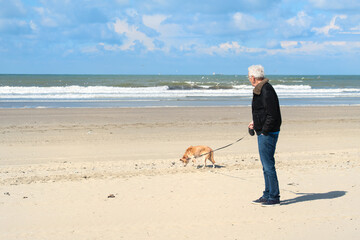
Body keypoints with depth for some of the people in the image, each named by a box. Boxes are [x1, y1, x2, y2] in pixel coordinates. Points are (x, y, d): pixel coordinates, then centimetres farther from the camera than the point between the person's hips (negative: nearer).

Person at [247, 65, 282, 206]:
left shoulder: (266, 90, -17)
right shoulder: (260, 90, 15)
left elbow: (272, 114, -21)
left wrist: (264, 130, -18)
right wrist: (256, 123, 18)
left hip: (267, 134, -11)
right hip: (263, 132, 11)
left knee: (268, 165, -6)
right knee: (266, 166, 14)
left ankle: (274, 197, 0)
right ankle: (267, 195, 21)